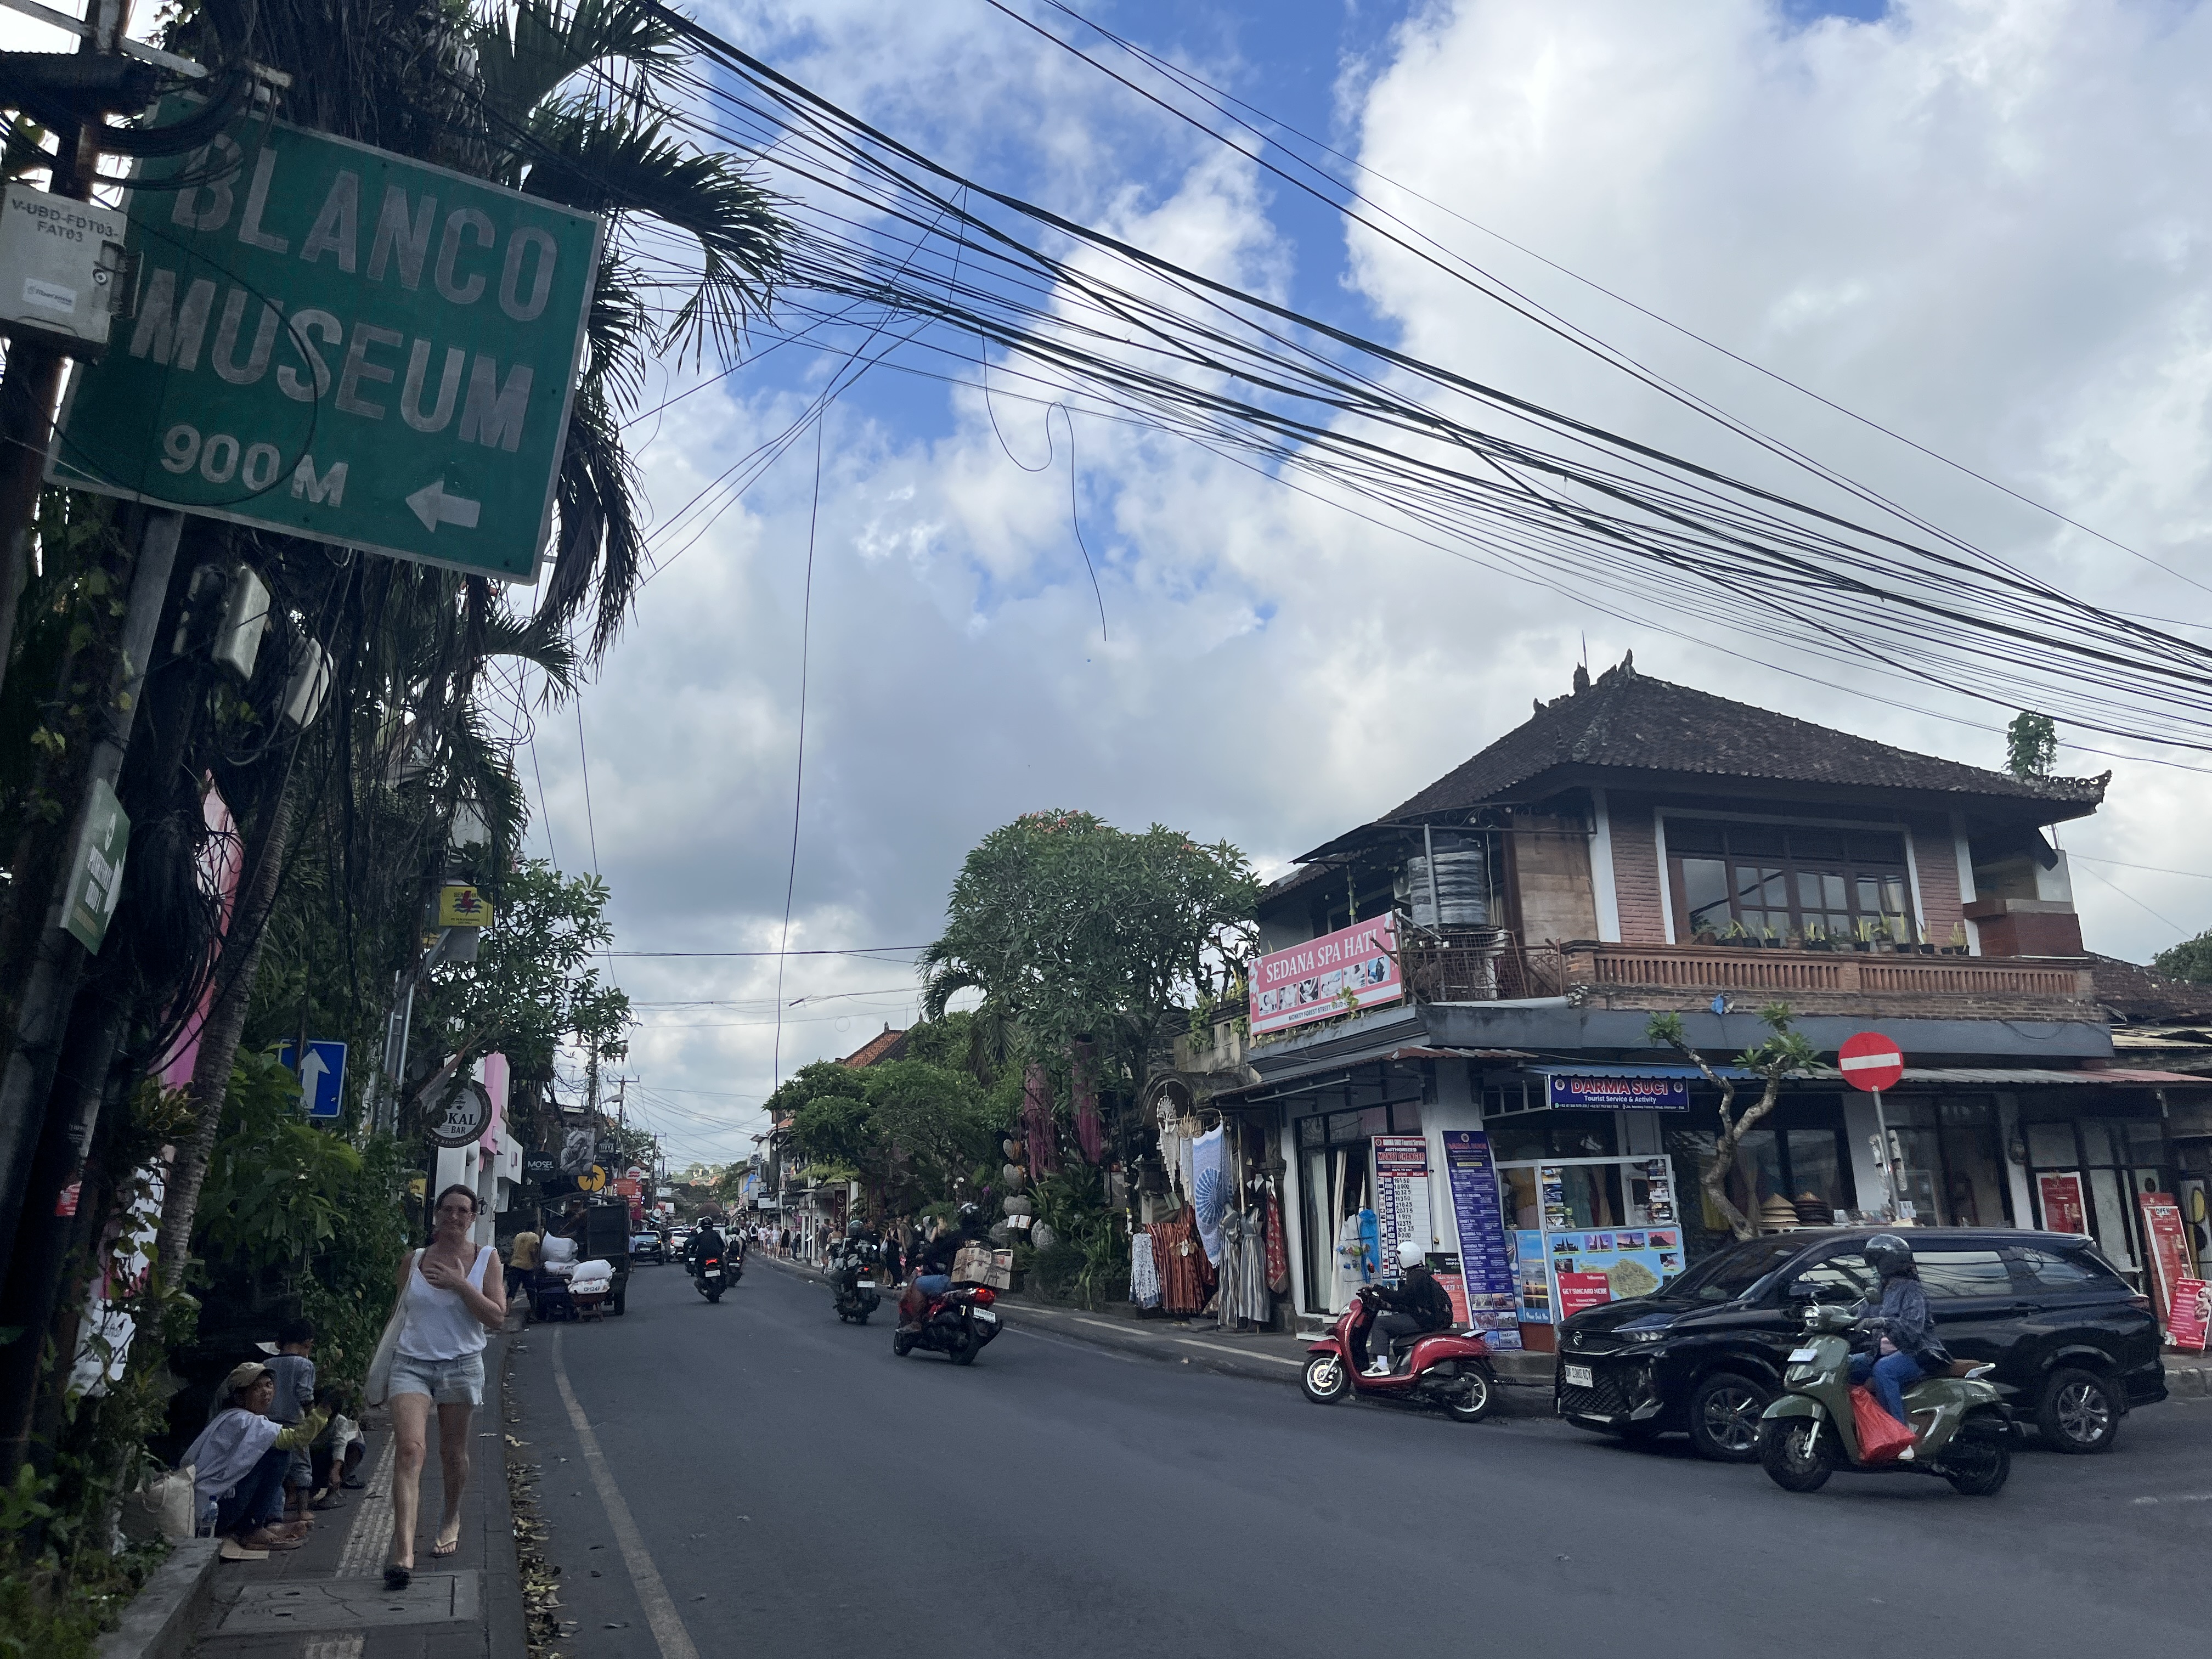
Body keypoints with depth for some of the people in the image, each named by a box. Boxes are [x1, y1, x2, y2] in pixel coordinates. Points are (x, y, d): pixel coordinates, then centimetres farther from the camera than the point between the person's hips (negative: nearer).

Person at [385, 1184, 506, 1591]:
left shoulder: (485, 1259, 0)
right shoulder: (412, 1261, 3)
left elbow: (497, 1318, -8)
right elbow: (399, 1314, 14)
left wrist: (459, 1284, -18)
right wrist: (382, 1375, 16)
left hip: (461, 1366, 0)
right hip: (412, 1363, 0)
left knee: (453, 1454, 13)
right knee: (409, 1449, -18)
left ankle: (451, 1520, 40)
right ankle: (403, 1553, -23)